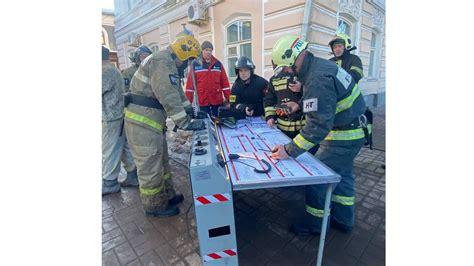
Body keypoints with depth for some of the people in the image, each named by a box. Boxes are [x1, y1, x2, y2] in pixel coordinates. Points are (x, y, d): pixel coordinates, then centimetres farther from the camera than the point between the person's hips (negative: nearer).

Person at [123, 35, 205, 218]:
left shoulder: (167, 64, 20)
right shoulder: (163, 62, -15)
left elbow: (177, 93, 23)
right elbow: (169, 98, -25)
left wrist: (192, 110, 15)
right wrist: (186, 123, -21)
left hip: (150, 120, 11)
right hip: (143, 122, -11)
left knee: (161, 161, 18)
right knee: (151, 167, 2)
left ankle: (167, 196, 34)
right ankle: (154, 206, 20)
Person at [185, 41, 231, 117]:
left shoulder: (218, 64, 7)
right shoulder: (195, 64, 1)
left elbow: (224, 82, 6)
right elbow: (190, 83, -1)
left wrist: (228, 98, 1)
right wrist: (188, 101, -5)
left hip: (217, 100, 2)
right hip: (203, 101, -2)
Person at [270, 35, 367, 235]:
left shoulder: (317, 78, -28)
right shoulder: (320, 64, 4)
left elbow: (319, 124, -32)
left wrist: (290, 151, -30)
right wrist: (299, 104, 6)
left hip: (343, 137, -10)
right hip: (353, 131, 10)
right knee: (342, 175, 21)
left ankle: (313, 224, 24)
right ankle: (343, 219, 41)